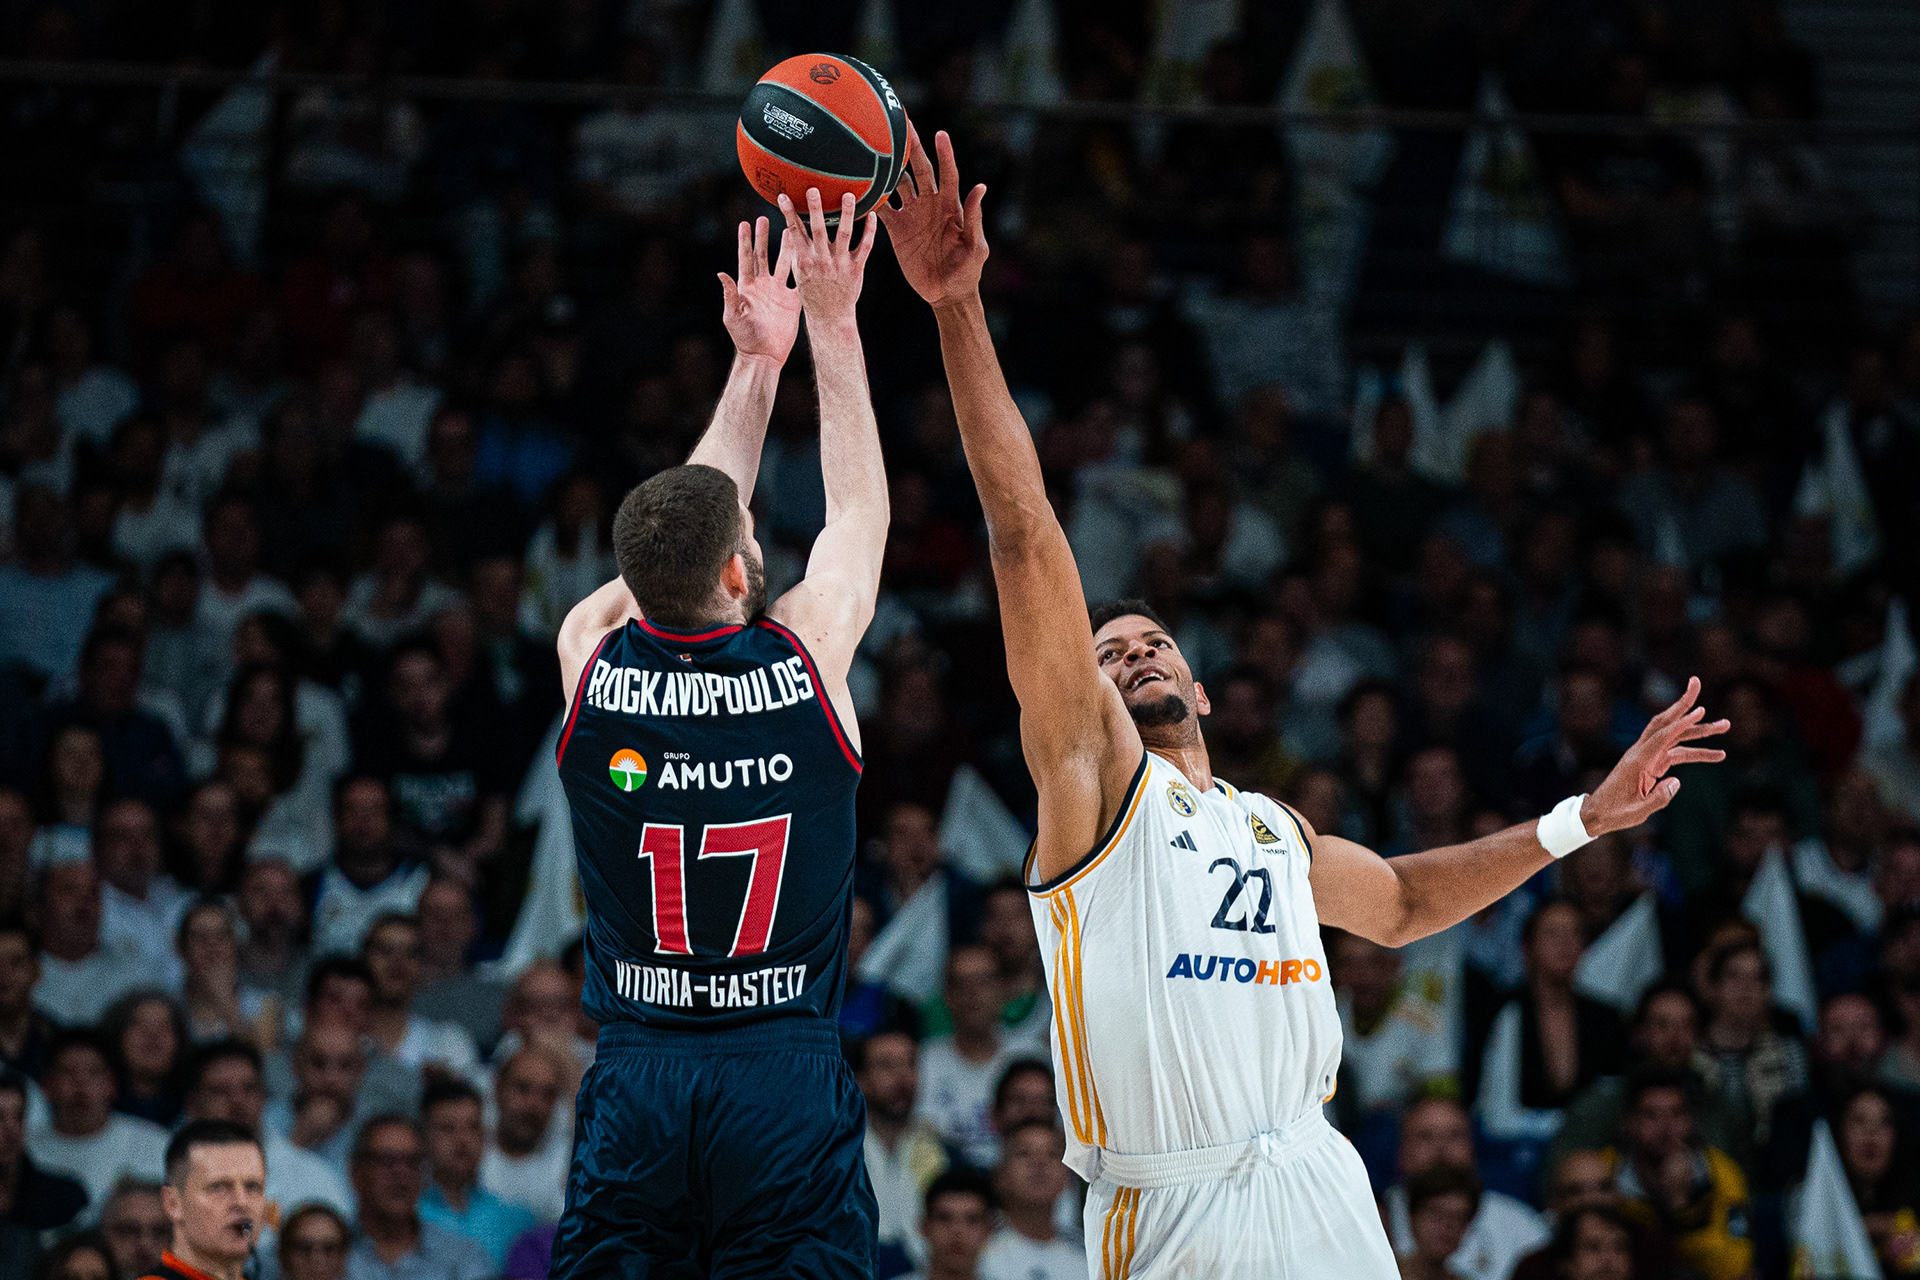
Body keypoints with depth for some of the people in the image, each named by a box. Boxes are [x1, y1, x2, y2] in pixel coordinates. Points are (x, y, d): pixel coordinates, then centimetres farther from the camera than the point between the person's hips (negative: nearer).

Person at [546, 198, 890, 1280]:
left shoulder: (593, 656, 0)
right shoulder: (804, 658, -5)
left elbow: (686, 530, 19)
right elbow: (863, 511, 14)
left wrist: (758, 359, 26)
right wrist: (832, 326, 20)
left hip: (636, 1077, 2)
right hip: (787, 1076, -2)